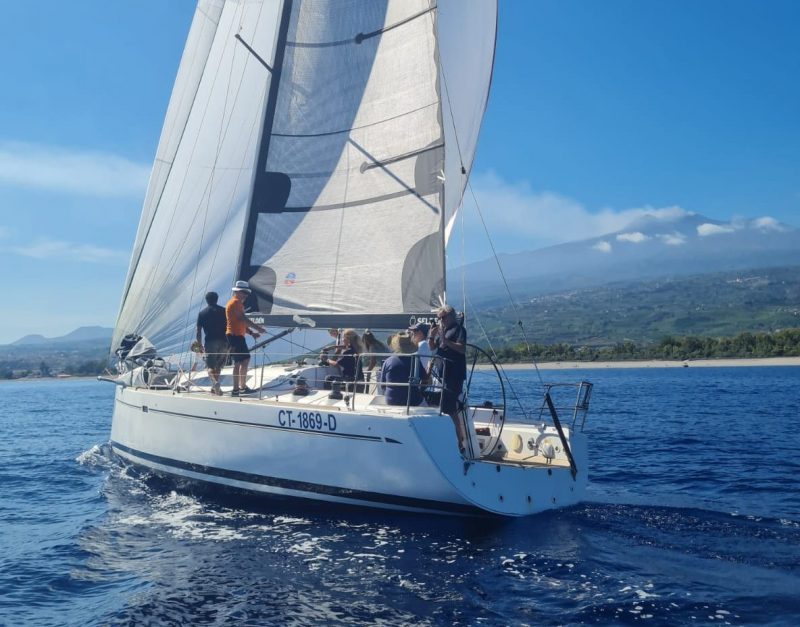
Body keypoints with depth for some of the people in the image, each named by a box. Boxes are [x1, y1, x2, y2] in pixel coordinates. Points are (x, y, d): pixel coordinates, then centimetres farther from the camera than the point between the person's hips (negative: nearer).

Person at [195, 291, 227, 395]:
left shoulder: (202, 312, 6)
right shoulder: (223, 311, 9)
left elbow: (199, 330, 4)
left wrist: (199, 344, 11)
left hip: (210, 341, -2)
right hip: (223, 341, 2)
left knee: (210, 366, -3)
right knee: (219, 365, 15)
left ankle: (215, 383, -30)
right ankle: (214, 388, 18)